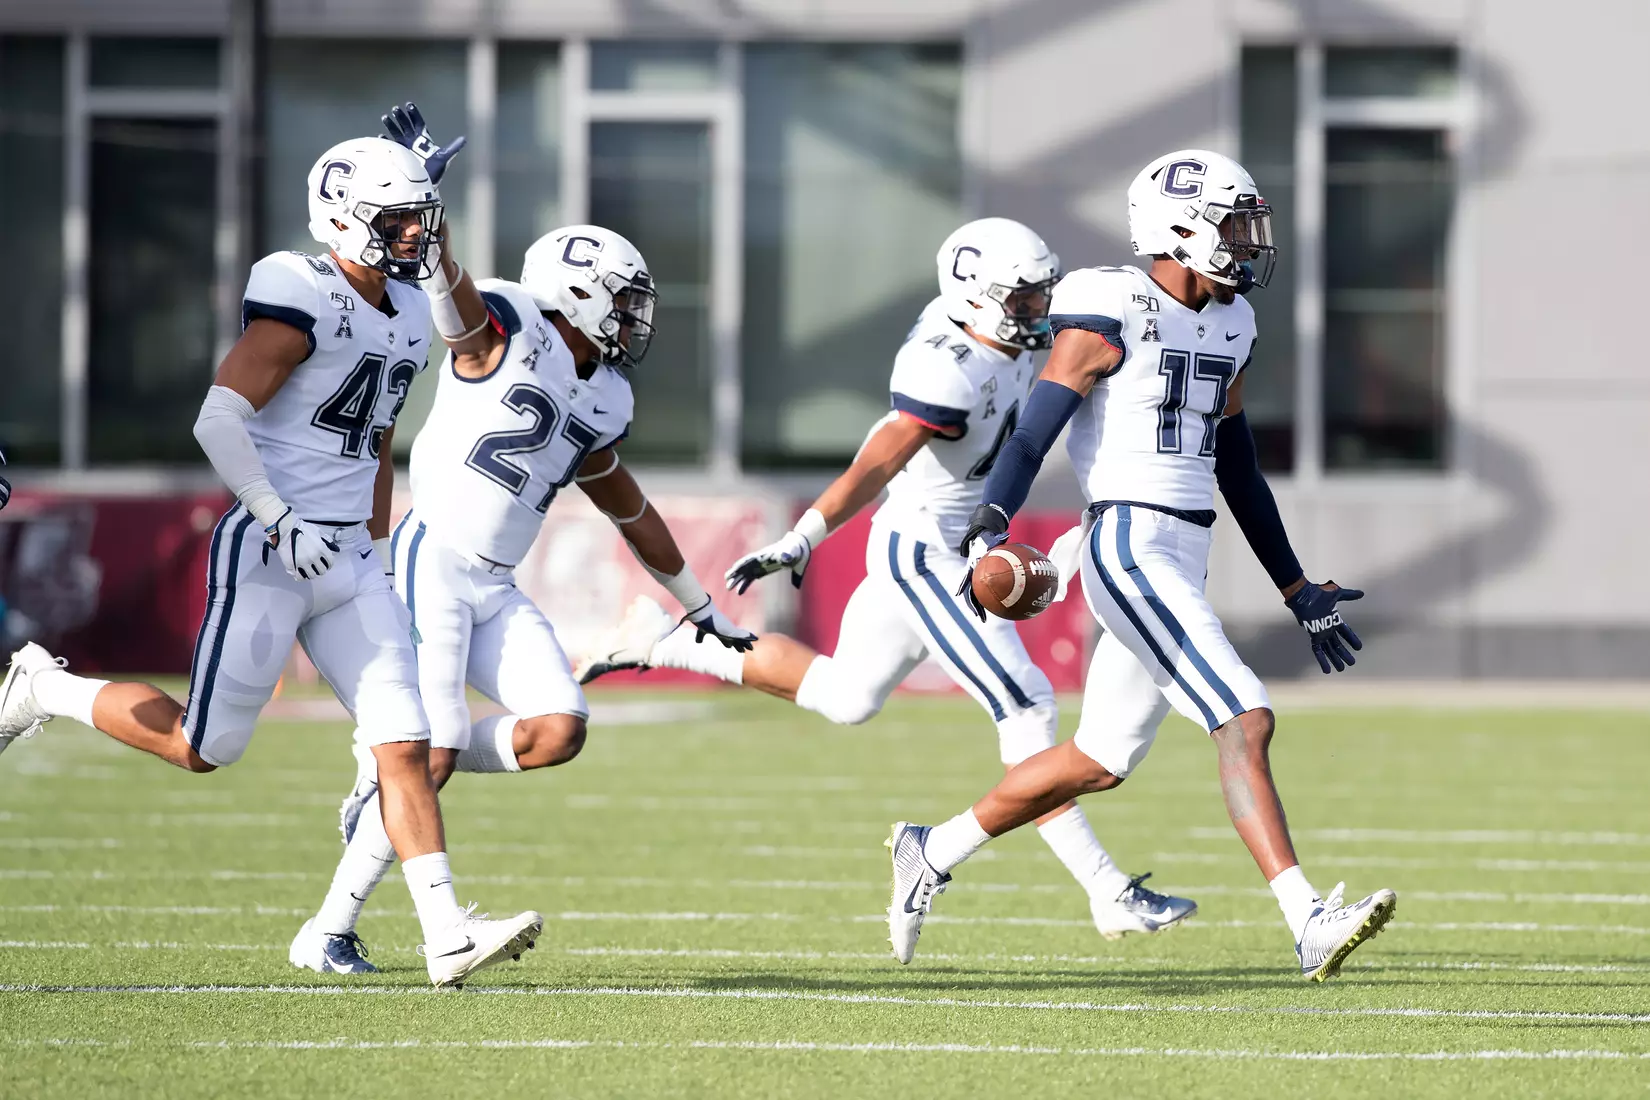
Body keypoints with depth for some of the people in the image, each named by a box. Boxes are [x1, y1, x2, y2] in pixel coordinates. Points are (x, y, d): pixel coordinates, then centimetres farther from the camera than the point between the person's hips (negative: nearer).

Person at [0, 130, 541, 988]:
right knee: (204, 746, 0)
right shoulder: (303, 301, -14)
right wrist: (282, 523, -20)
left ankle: (446, 936, -7)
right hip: (267, 554, -8)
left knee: (404, 744, -3)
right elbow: (218, 419, -19)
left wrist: (378, 552, 22)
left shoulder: (408, 314, 13)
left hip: (347, 562, 8)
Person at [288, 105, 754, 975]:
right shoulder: (509, 331, -6)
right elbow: (449, 288, -26)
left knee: (557, 730, -12)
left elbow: (628, 509, 29)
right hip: (433, 565, -7)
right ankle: (327, 933, -2)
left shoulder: (603, 402, 15)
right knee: (434, 751, -13)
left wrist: (698, 606, 37)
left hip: (496, 591, 7)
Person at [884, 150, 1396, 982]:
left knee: (1100, 761, 14)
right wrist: (986, 537, -30)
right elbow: (1033, 434, -16)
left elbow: (1239, 472, 23)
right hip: (1131, 550, -9)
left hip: (1182, 567, 9)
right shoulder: (1110, 316, -10)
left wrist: (1299, 592, 25)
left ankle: (933, 853, 29)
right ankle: (1310, 925, -21)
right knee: (1245, 722, -17)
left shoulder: (1227, 328, 15)